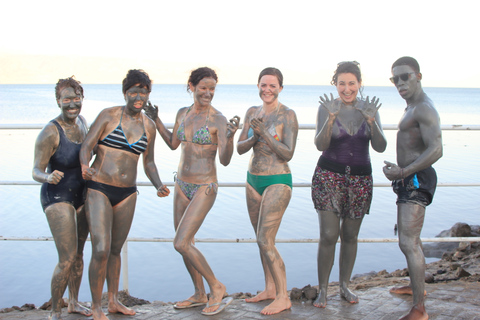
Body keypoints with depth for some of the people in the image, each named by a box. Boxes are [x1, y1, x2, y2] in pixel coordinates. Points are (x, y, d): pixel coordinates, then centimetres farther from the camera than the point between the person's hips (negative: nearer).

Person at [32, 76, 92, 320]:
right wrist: (48, 177, -41)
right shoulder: (50, 133, -22)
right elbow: (36, 172, -22)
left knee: (79, 253, 18)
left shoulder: (82, 122, 0)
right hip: (58, 197, -7)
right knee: (67, 259, -11)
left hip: (81, 195, 7)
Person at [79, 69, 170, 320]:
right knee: (101, 250, -11)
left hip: (127, 193, 4)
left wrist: (159, 186, -3)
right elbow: (86, 145, -11)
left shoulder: (149, 126, 8)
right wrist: (85, 167, -32)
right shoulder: (108, 115, -5)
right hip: (99, 190, -4)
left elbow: (149, 162, 14)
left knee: (115, 250, 15)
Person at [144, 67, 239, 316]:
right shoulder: (183, 114, 4)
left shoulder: (218, 120, -14)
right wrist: (156, 121, 11)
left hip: (204, 188, -7)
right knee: (185, 242, 14)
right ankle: (200, 295, 31)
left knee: (181, 243, -13)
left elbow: (225, 160, -20)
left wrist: (230, 136, -36)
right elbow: (173, 143, 19)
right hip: (182, 185, 7)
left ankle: (217, 287, 5)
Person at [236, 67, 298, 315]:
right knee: (262, 240, 14)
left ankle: (283, 297, 1)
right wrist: (254, 137, -17)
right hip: (253, 180, 7)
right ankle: (270, 289, 28)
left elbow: (288, 154, -17)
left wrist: (264, 133, -26)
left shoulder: (288, 115, -11)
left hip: (277, 182, -7)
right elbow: (240, 148, 3)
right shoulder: (252, 112, 7)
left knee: (265, 241, -11)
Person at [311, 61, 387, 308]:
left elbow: (380, 147, -7)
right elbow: (320, 145, -15)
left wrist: (371, 120, -24)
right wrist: (331, 118, -30)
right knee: (328, 235, -7)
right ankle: (322, 290, 6)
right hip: (329, 176, -2)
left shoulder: (369, 108, 0)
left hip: (360, 178, 3)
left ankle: (345, 286, 25)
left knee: (350, 235, 10)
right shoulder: (326, 107, -6)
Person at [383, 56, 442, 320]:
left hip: (416, 180, -11)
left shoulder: (424, 109, -17)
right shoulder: (412, 108, 16)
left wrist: (403, 172, -26)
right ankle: (417, 285, 43)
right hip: (409, 180, 11)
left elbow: (435, 151, -28)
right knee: (408, 237, 25)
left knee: (408, 242, -16)